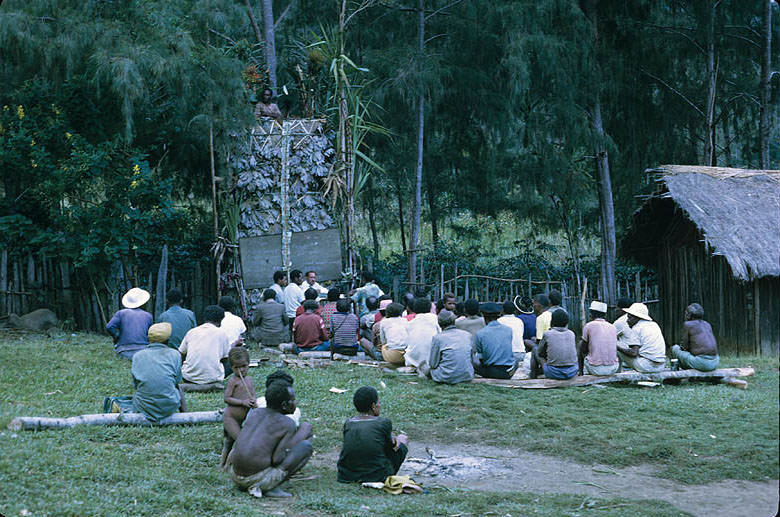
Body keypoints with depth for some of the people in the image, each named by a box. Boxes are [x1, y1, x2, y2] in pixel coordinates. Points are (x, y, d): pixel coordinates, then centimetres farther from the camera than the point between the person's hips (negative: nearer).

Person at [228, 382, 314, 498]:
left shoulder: (254, 413, 12)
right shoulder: (288, 424, -6)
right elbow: (277, 460, -13)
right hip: (259, 478, -7)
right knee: (306, 446, 3)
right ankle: (268, 486, -5)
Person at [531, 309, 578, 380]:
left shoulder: (547, 334, -3)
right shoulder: (571, 334, 7)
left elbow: (540, 352, 10)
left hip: (554, 373, -4)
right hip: (572, 373, 4)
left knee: (535, 350, 20)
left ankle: (533, 376, 28)